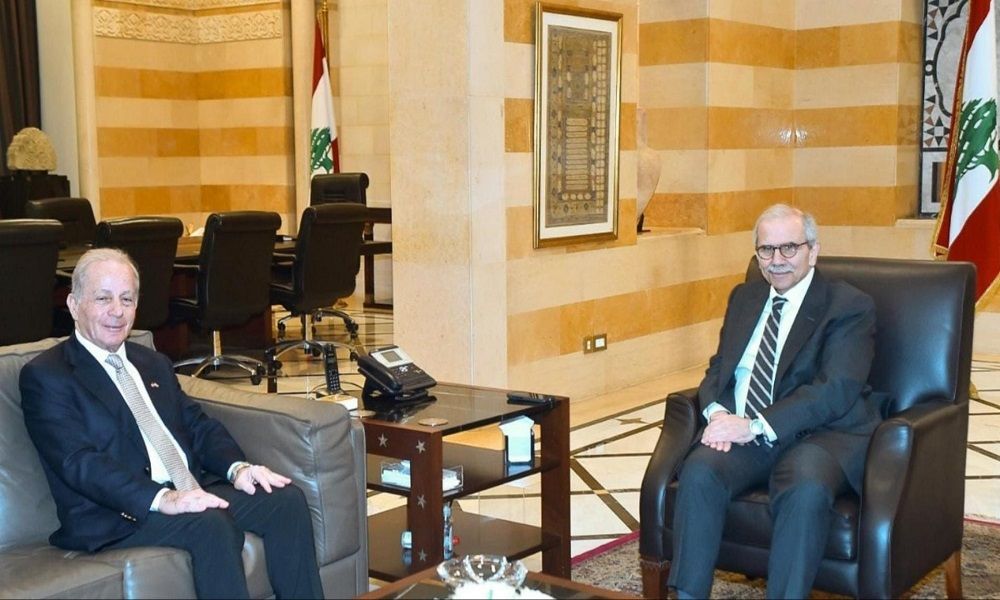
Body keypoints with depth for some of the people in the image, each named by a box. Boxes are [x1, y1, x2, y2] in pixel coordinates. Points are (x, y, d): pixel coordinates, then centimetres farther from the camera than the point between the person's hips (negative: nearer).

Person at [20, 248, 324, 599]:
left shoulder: (154, 364, 22)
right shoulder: (45, 376, -2)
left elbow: (198, 425, 16)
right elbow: (79, 462, -14)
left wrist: (237, 467, -6)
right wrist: (162, 499, -28)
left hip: (192, 492, 7)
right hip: (115, 516, -7)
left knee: (287, 499, -15)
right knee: (211, 525, -33)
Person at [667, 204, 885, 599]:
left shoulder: (850, 307, -1)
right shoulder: (744, 297, 20)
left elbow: (835, 391, -13)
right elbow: (718, 369, 18)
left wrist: (755, 426, -21)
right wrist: (717, 413, -7)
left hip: (821, 433, -4)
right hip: (743, 430, 4)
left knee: (806, 489, -37)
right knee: (699, 471, -27)